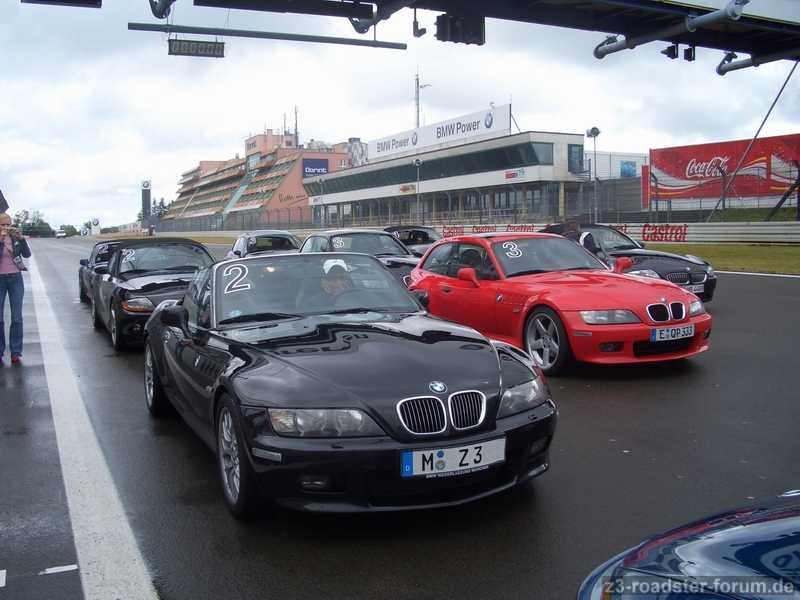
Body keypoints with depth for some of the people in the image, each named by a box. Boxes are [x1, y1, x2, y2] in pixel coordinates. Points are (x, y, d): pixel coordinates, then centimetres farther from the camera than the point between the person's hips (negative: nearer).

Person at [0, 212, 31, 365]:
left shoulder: (15, 238, 4)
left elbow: (27, 254, -6)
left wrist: (21, 238, -18)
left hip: (15, 279, 1)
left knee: (17, 318, -2)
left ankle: (16, 353, 3)